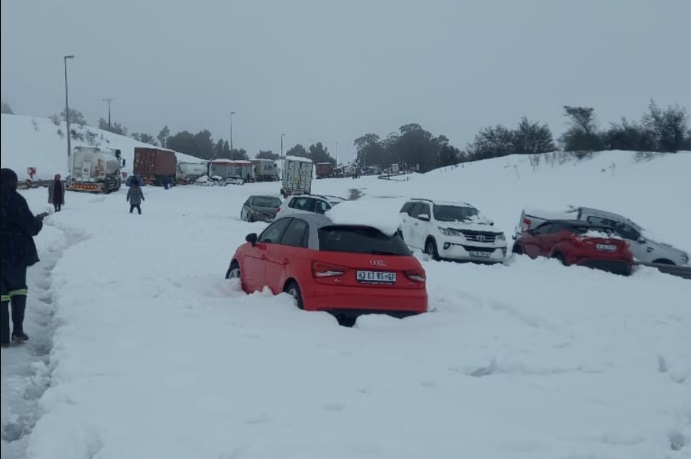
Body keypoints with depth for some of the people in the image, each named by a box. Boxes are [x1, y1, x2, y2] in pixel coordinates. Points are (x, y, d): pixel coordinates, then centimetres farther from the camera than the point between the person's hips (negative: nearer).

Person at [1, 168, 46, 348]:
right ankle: (18, 330, 12)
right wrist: (39, 220, 8)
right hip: (17, 252, -2)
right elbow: (32, 228, -12)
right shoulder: (16, 200, -11)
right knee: (18, 288, 16)